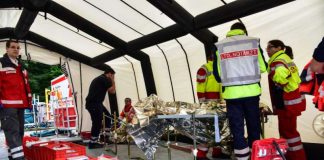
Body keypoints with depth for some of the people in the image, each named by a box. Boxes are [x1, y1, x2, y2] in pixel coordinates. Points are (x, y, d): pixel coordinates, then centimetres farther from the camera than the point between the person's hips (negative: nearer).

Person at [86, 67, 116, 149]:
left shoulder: (99, 78, 21)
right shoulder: (105, 79, -11)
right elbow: (112, 91, -7)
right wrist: (113, 81, 2)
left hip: (95, 103, 10)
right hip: (94, 104, -10)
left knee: (107, 117, 16)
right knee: (97, 123, -5)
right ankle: (92, 143, 3)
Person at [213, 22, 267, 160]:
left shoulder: (219, 46, 2)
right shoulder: (253, 42, 3)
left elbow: (217, 75, 2)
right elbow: (263, 67, 5)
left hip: (232, 93, -1)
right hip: (251, 91, 1)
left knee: (237, 128, 8)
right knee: (254, 126, 16)